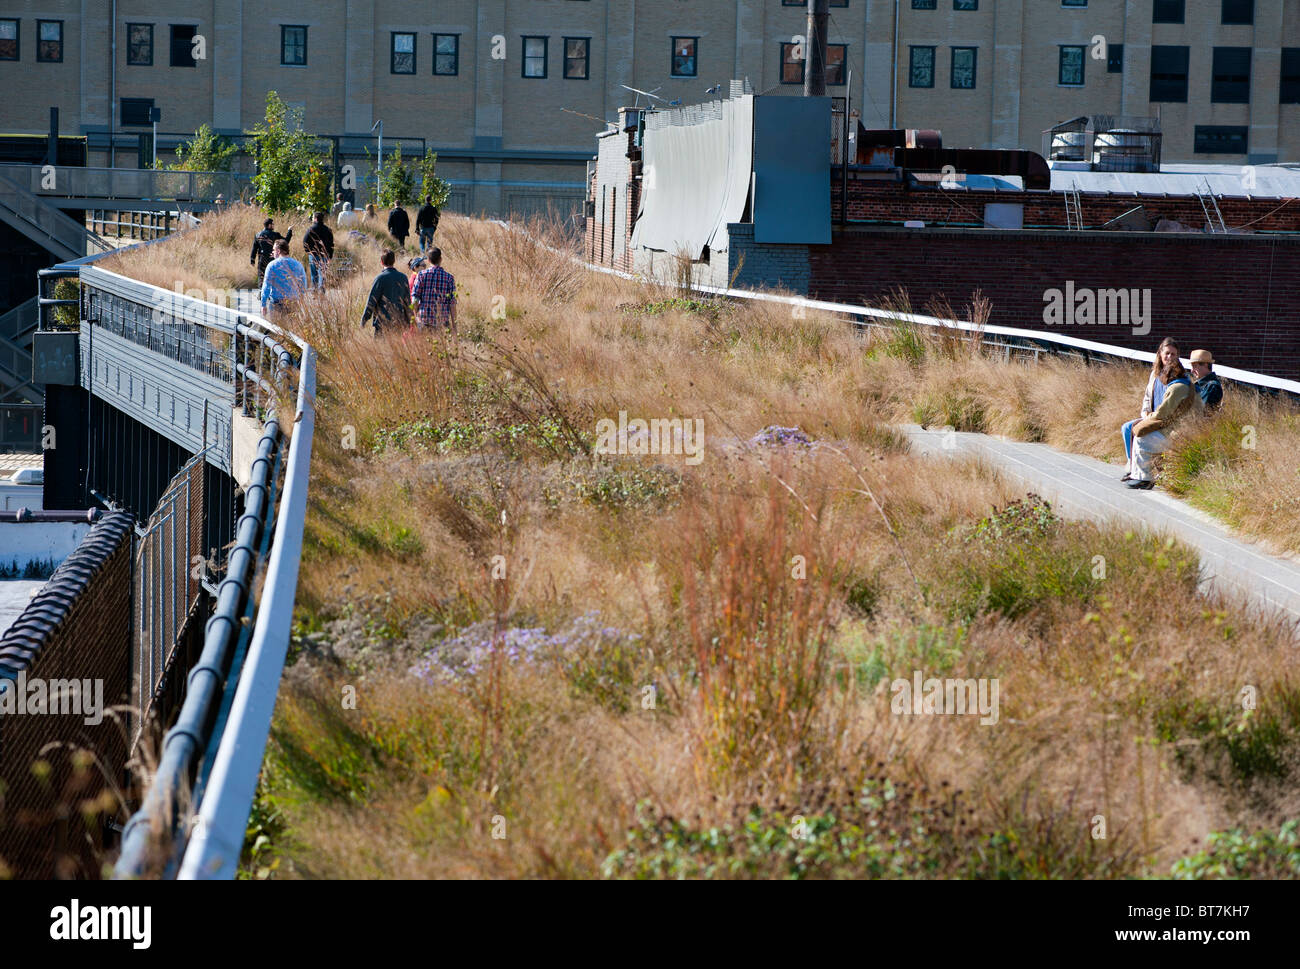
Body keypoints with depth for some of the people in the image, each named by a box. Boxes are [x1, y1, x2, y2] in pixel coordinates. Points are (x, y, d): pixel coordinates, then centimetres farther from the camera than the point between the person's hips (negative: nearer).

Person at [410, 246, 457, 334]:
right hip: (442, 321, -1)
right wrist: (453, 324, 3)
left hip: (424, 319, 1)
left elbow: (415, 298, -4)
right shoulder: (449, 277, -1)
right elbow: (452, 302, -2)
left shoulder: (422, 275, -1)